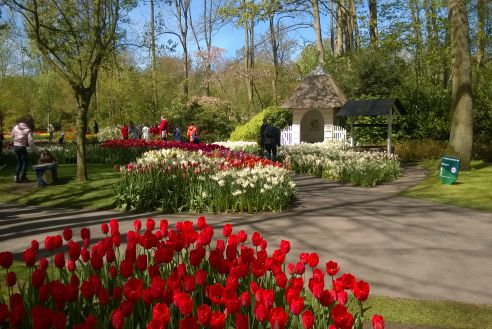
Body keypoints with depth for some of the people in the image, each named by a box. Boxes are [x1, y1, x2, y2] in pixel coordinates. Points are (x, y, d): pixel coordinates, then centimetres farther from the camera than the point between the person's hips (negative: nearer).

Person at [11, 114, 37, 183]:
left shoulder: (16, 127, 4)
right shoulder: (28, 130, -11)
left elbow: (12, 137, 11)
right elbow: (30, 141, -16)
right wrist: (36, 148, -10)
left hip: (15, 146, 6)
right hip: (22, 147, -6)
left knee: (19, 161, 19)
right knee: (25, 161, 11)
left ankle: (16, 176, 15)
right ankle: (22, 177, 11)